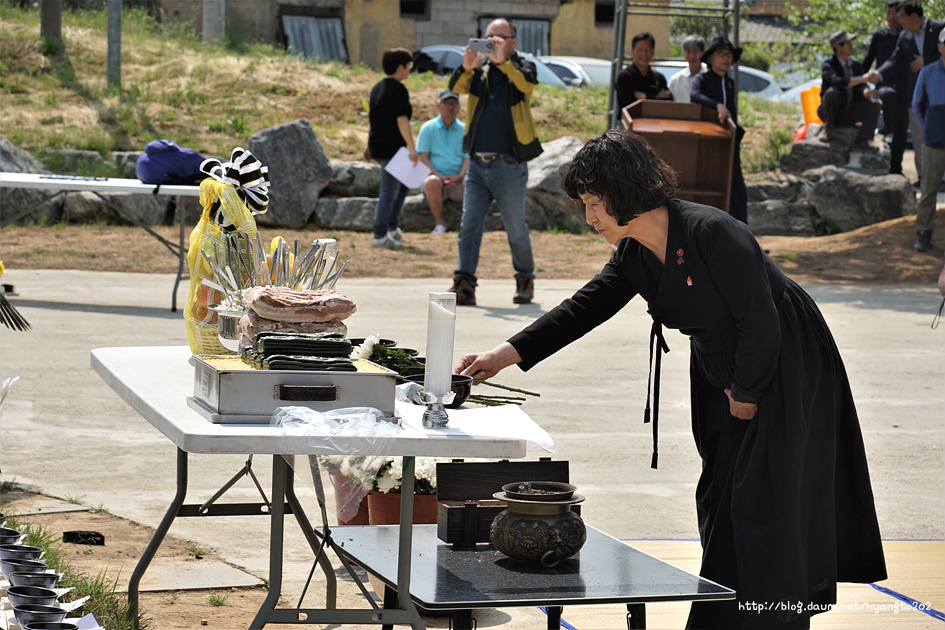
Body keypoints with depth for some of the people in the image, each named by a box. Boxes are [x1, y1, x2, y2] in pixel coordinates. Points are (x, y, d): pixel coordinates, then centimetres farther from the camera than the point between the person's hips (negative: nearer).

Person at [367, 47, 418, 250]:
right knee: (389, 192, -5)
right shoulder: (398, 90, -14)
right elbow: (402, 120, -21)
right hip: (392, 147, -10)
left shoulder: (377, 88, 14)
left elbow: (372, 118, 20)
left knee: (403, 184, 22)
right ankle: (380, 236, -4)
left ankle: (392, 226, 20)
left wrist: (370, 144, 28)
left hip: (378, 147, 10)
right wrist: (411, 147, -23)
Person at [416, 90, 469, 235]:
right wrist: (438, 175, -15)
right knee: (432, 183, -38)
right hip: (435, 175, -1)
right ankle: (439, 222, -19)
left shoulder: (464, 129, 12)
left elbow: (468, 158, 6)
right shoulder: (427, 128, 8)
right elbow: (423, 157, 0)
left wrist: (460, 176, -15)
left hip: (457, 180, 1)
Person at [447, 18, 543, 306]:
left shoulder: (521, 68, 3)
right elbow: (456, 87, -8)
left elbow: (527, 83, -21)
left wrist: (502, 61, -36)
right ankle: (464, 284, -5)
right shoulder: (479, 69, 11)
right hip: (477, 164, 3)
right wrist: (466, 67, -29)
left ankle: (525, 280, 22)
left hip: (509, 166, -3)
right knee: (469, 225, -4)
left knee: (516, 229, 5)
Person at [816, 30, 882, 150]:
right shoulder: (828, 64, -13)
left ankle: (861, 141, -28)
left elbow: (861, 88, -4)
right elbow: (836, 81, -35)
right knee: (832, 92, -35)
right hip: (831, 112, -5)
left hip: (849, 113, 5)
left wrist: (866, 92, -30)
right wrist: (862, 78, -41)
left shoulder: (856, 65, 6)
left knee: (875, 105, -18)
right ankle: (828, 128, -15)